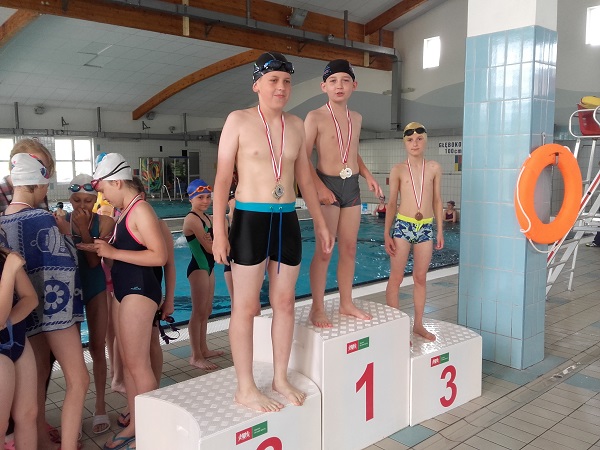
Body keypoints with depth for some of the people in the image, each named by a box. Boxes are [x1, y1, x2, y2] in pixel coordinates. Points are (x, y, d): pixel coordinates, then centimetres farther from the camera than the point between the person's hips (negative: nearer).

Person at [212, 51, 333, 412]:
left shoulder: (296, 125, 10)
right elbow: (223, 179, -5)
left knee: (285, 302, 10)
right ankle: (246, 388, 13)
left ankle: (281, 379, 24)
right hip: (251, 220, -5)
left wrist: (321, 223, 15)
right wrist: (219, 231, -11)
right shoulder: (239, 121, -3)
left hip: (288, 221, 5)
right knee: (246, 306, 1)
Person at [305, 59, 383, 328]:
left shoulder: (356, 118, 12)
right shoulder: (315, 117, -7)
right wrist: (319, 187, -21)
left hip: (352, 186, 6)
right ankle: (317, 308, 7)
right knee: (325, 250, -4)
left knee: (349, 249, 10)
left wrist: (368, 176, 10)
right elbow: (304, 158, -10)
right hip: (328, 185, -6)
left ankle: (346, 303, 22)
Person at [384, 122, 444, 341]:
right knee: (396, 278, 1)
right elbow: (392, 203, 1)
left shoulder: (434, 168, 5)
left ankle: (418, 324, 22)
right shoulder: (398, 170, -1)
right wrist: (387, 233, -2)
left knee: (420, 278, 10)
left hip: (426, 227, 2)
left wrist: (440, 230, 8)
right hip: (402, 225, -2)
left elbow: (437, 200, 10)